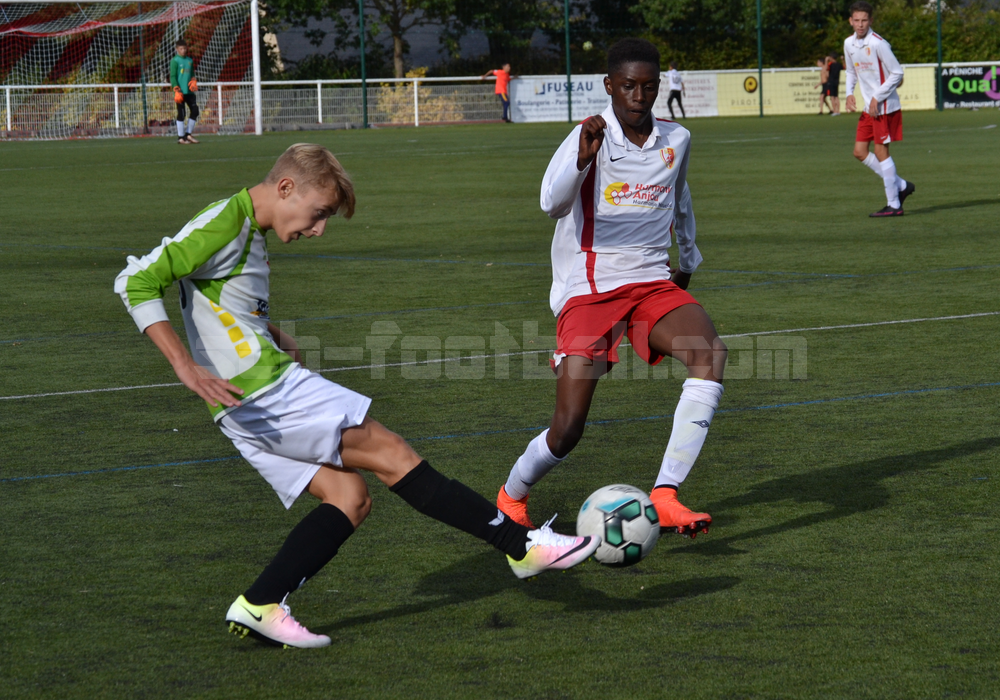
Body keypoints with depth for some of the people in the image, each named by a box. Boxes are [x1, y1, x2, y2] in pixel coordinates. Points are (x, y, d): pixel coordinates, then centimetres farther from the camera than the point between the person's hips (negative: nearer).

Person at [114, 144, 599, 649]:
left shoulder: (250, 231, 15)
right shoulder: (223, 222, -14)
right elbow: (137, 281, -20)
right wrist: (186, 366, -28)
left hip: (250, 409, 10)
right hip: (263, 393, -10)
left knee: (349, 497, 4)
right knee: (390, 454, -7)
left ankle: (259, 607, -1)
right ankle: (521, 545, -3)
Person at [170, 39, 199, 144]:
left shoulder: (190, 60, 15)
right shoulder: (175, 61, -4)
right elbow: (172, 76, -8)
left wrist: (193, 82, 1)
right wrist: (177, 90, -16)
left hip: (189, 91, 6)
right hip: (180, 92, -6)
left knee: (195, 110, 2)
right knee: (181, 113, -4)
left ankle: (189, 134, 13)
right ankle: (181, 137, 3)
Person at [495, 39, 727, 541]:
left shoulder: (676, 140, 8)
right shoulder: (589, 137, -9)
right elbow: (551, 204, -27)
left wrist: (689, 260, 40)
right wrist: (583, 158, -45)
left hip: (653, 283, 4)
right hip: (588, 291, -4)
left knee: (710, 352, -28)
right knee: (568, 429, -9)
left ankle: (666, 497, -29)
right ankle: (511, 495, 24)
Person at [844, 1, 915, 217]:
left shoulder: (877, 44, -18)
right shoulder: (849, 43, 6)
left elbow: (897, 73, -15)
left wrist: (877, 98, -16)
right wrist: (849, 94, 4)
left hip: (885, 106, -8)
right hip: (868, 107, 8)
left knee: (880, 151, -5)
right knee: (860, 152, 7)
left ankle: (893, 205, 3)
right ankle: (901, 186, 21)